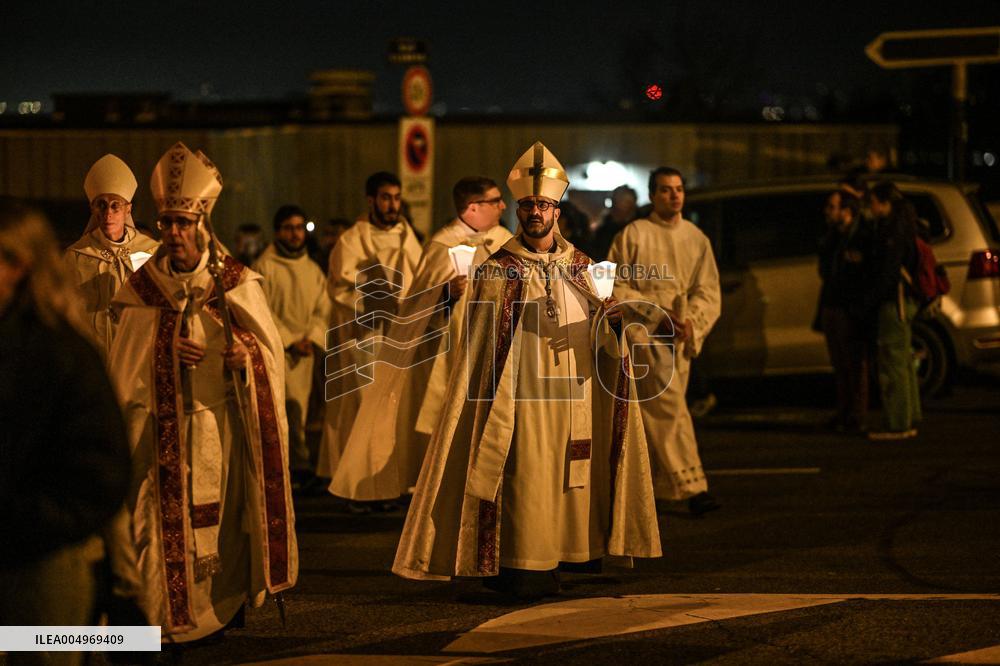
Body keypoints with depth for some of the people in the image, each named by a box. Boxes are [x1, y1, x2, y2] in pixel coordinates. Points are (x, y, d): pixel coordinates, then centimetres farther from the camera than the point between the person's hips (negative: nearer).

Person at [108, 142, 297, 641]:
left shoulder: (236, 283, 2)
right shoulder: (143, 287, 3)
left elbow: (270, 348, 5)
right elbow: (126, 366, 5)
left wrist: (245, 355, -16)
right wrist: (165, 346, -12)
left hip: (221, 426, 0)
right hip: (164, 429, 0)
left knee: (221, 519, 4)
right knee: (166, 522, -3)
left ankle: (225, 603, 19)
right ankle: (168, 614, 6)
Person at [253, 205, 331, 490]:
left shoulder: (313, 271, 15)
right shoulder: (264, 266, -2)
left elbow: (323, 310, 11)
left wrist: (311, 338, -6)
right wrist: (290, 341, -10)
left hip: (304, 352, 5)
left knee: (297, 410, 5)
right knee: (292, 406, -19)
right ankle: (302, 465, -17)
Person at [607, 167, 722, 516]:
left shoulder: (696, 238, 10)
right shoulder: (633, 235, -2)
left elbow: (708, 290, 6)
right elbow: (614, 287, -3)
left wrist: (690, 320, -13)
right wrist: (657, 312, -12)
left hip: (680, 337, 5)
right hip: (645, 331, -4)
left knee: (654, 415, 11)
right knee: (669, 407, -15)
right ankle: (692, 486, -19)